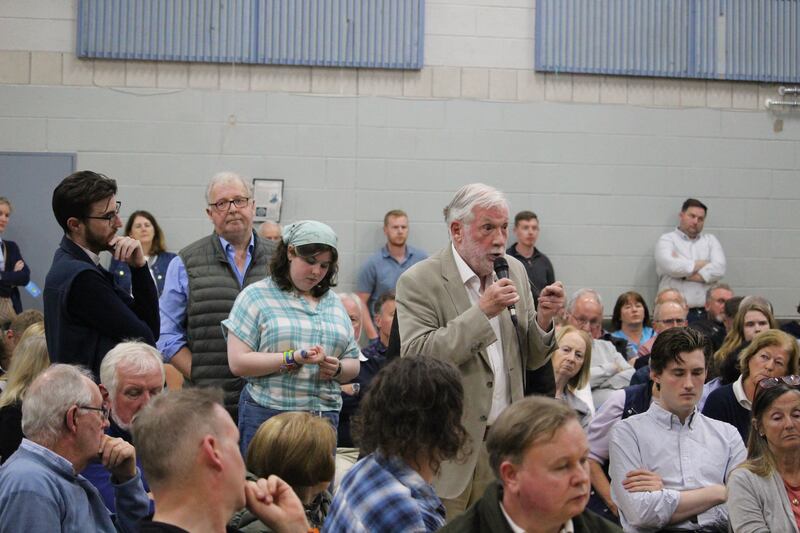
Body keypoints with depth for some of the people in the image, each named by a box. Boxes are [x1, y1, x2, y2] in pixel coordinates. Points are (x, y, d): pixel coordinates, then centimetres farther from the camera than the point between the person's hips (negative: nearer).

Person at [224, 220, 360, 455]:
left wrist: (337, 369, -4)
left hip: (325, 417, 4)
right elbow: (238, 362, -7)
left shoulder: (333, 302, 18)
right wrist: (292, 358, -16)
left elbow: (353, 365, 19)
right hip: (267, 416, -4)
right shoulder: (256, 296, 2)